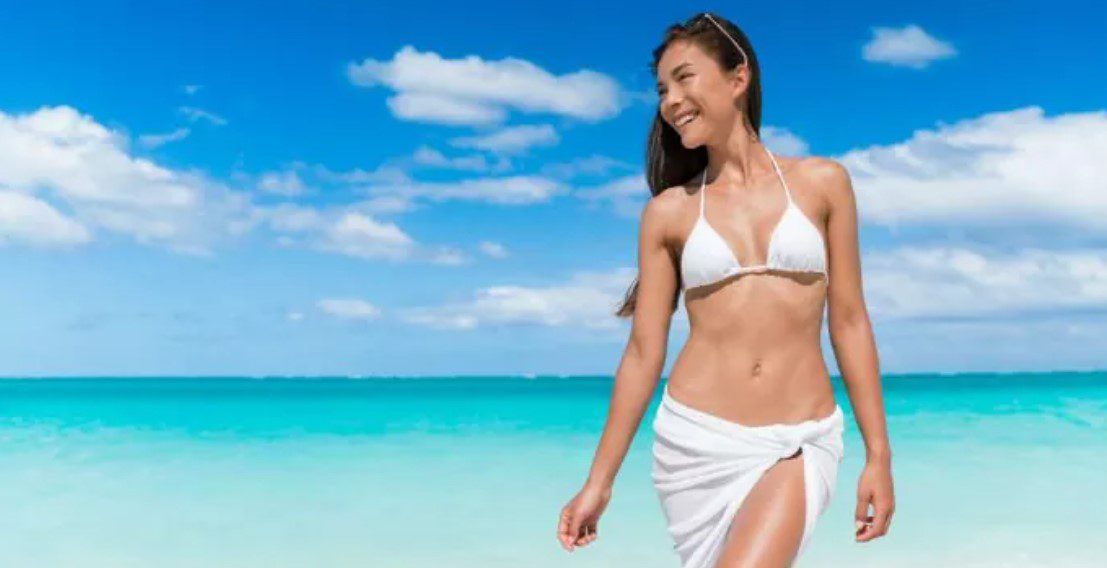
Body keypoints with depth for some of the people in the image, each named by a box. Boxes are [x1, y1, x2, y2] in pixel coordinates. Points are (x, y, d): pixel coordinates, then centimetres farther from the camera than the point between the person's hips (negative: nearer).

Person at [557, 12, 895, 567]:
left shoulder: (822, 182, 3)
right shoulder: (668, 212, 4)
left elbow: (848, 322, 5)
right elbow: (643, 351, 4)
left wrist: (878, 454, 2)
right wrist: (599, 480, 4)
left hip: (797, 445, -1)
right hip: (695, 439, 1)